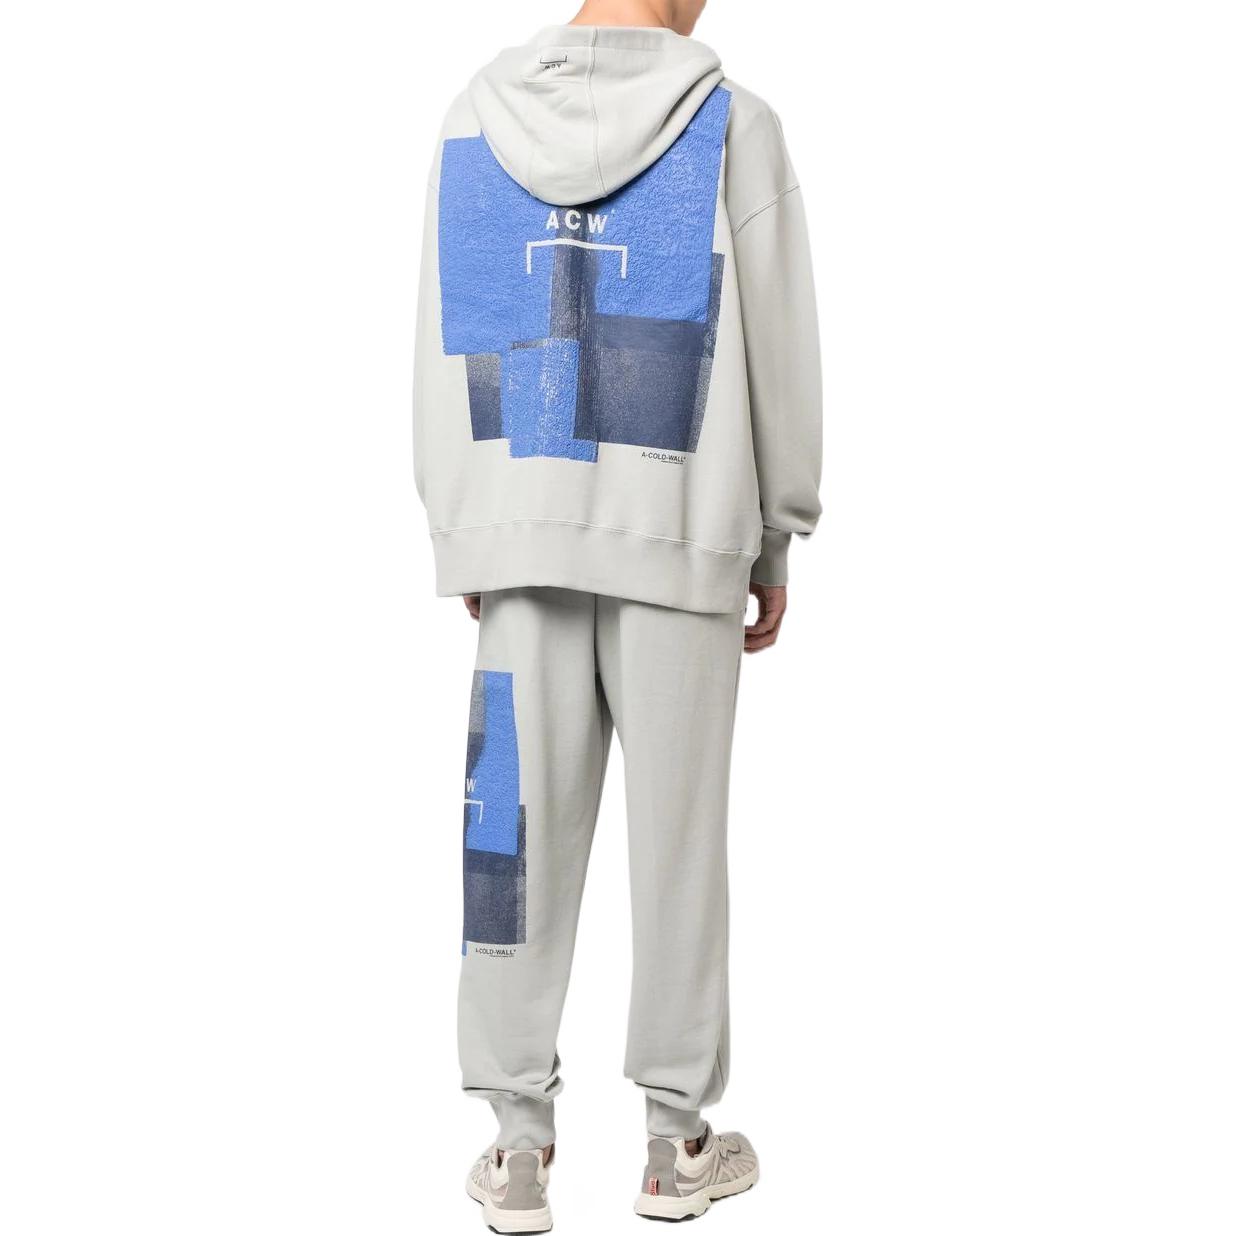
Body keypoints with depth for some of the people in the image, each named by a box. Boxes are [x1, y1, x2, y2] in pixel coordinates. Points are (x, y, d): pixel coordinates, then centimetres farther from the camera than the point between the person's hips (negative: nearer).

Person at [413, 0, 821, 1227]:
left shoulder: (476, 120, 3)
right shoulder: (731, 126, -6)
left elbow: (445, 346, 5)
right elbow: (778, 355, -4)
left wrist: (458, 531, 12)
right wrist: (775, 545, 6)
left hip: (520, 523, 3)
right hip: (678, 528, -2)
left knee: (520, 822, 6)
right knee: (677, 827, 6)